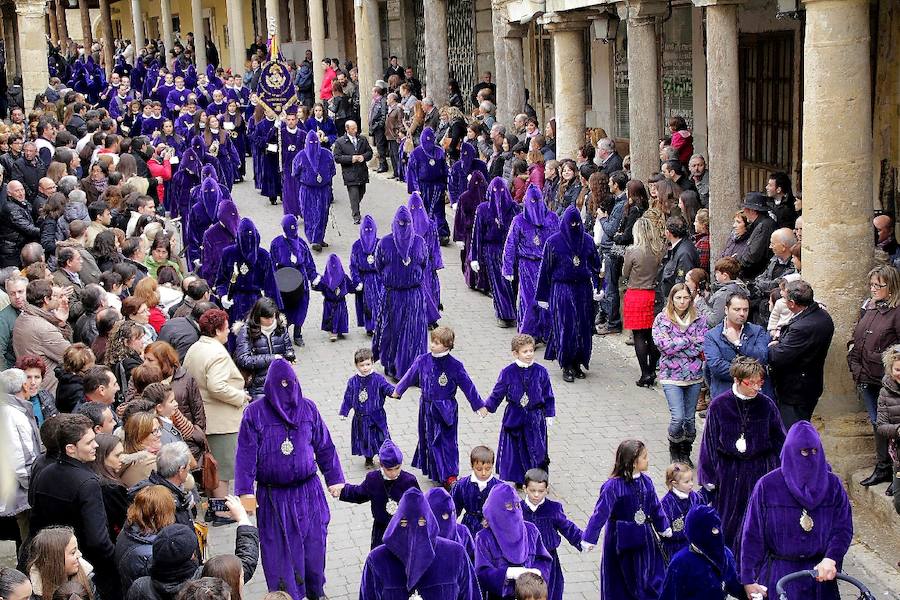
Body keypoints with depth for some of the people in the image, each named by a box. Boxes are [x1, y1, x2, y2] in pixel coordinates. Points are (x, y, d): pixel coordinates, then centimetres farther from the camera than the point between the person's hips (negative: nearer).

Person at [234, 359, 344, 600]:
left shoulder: (308, 408, 1)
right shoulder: (254, 413, -7)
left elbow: (324, 447, 7)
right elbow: (246, 454, -9)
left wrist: (334, 479, 7)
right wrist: (245, 490, -15)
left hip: (307, 491, 2)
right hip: (273, 496, -2)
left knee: (313, 544, 10)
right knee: (279, 551, 1)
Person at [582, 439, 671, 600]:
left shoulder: (645, 481, -2)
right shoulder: (613, 485, -21)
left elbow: (655, 507, 11)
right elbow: (601, 513, -21)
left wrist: (664, 529, 20)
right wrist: (589, 538, -22)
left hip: (644, 539, 5)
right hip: (622, 540, -5)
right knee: (622, 577, 10)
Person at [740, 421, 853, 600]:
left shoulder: (832, 485, 0)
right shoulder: (767, 486, -7)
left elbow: (844, 528, -2)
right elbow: (752, 535, -5)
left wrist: (830, 559, -19)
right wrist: (748, 580, -7)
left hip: (820, 572, 2)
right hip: (779, 573, -2)